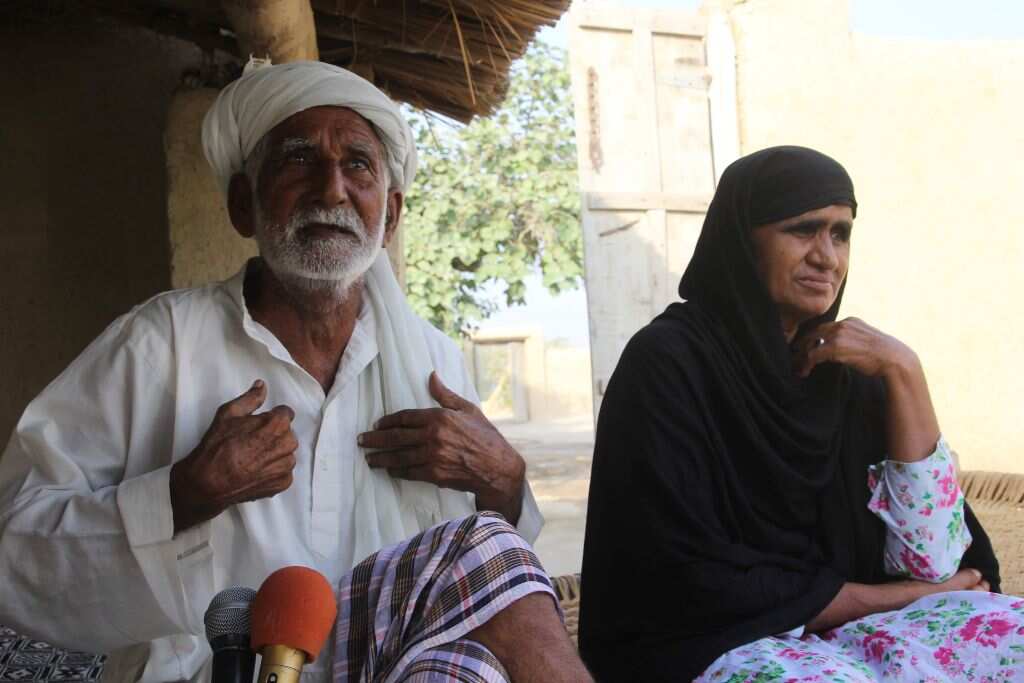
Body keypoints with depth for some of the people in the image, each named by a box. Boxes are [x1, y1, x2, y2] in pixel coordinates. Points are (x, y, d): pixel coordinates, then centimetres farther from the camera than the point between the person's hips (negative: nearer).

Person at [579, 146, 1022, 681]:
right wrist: (897, 598, -10)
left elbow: (931, 560, -3)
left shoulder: (847, 372, 5)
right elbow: (692, 580, -17)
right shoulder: (666, 361, -12)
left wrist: (903, 371, -10)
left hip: (834, 635, 5)